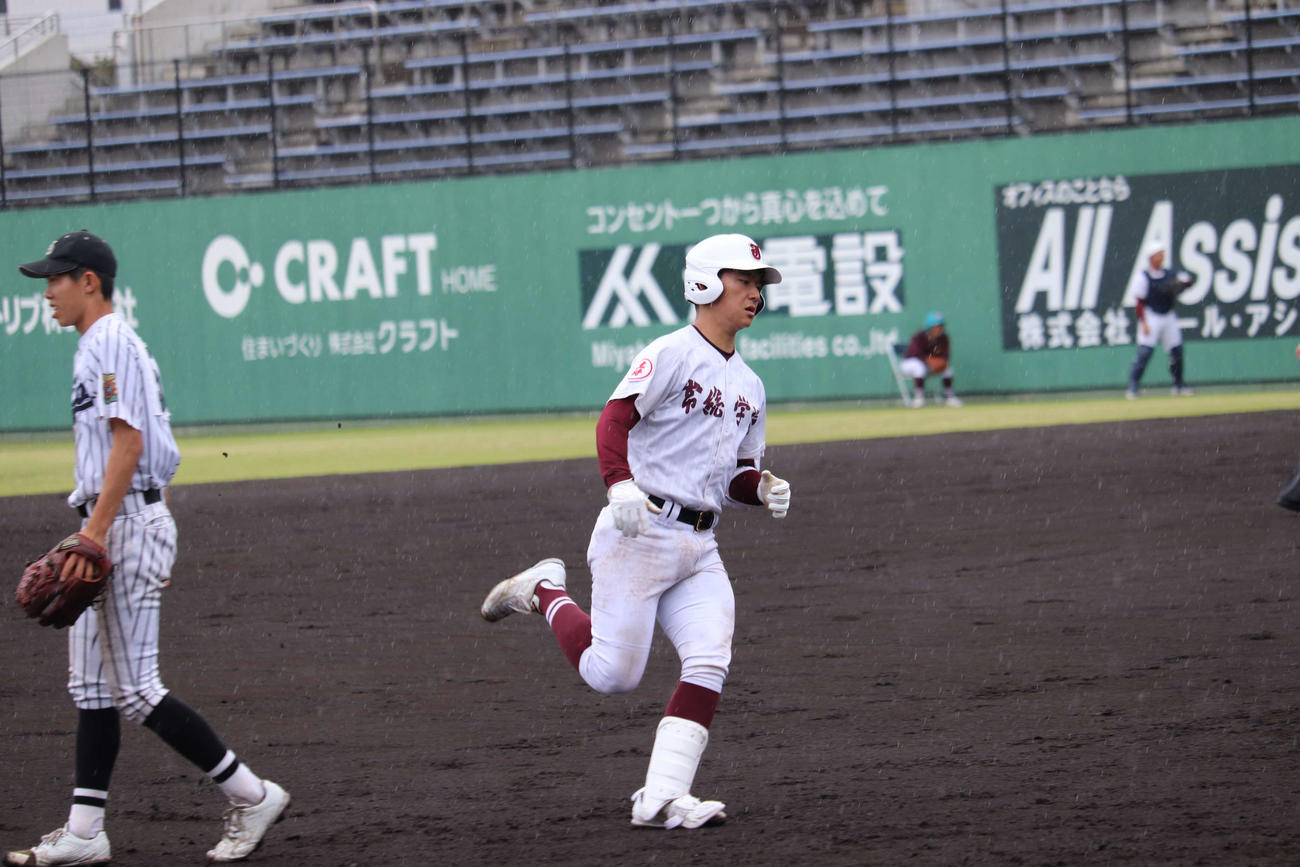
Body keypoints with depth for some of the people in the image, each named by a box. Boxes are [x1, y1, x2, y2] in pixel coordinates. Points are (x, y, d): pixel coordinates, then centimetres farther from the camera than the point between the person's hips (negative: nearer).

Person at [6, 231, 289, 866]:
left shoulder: (111, 344, -12)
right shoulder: (97, 347, 20)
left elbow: (128, 442, -22)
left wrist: (94, 533, -26)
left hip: (125, 523, -11)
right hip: (115, 528, 11)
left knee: (135, 690, -10)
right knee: (92, 687, 9)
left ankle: (251, 795, -5)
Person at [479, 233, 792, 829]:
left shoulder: (750, 387, 20)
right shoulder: (672, 354, -6)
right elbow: (615, 418, -16)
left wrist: (765, 488, 2)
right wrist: (620, 485, -33)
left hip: (699, 549, 7)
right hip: (639, 533, -7)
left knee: (709, 665, -11)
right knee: (613, 674, -7)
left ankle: (661, 798, -12)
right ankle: (545, 593, 20)